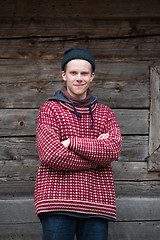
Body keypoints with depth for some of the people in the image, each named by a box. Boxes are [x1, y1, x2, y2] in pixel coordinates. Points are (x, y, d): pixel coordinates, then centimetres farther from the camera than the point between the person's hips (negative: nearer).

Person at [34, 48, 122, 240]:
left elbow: (113, 150, -3)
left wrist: (72, 143, -9)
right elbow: (50, 155, -7)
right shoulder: (49, 109, 8)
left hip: (96, 204, 3)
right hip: (57, 200, -2)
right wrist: (96, 153, -3)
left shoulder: (105, 113, 17)